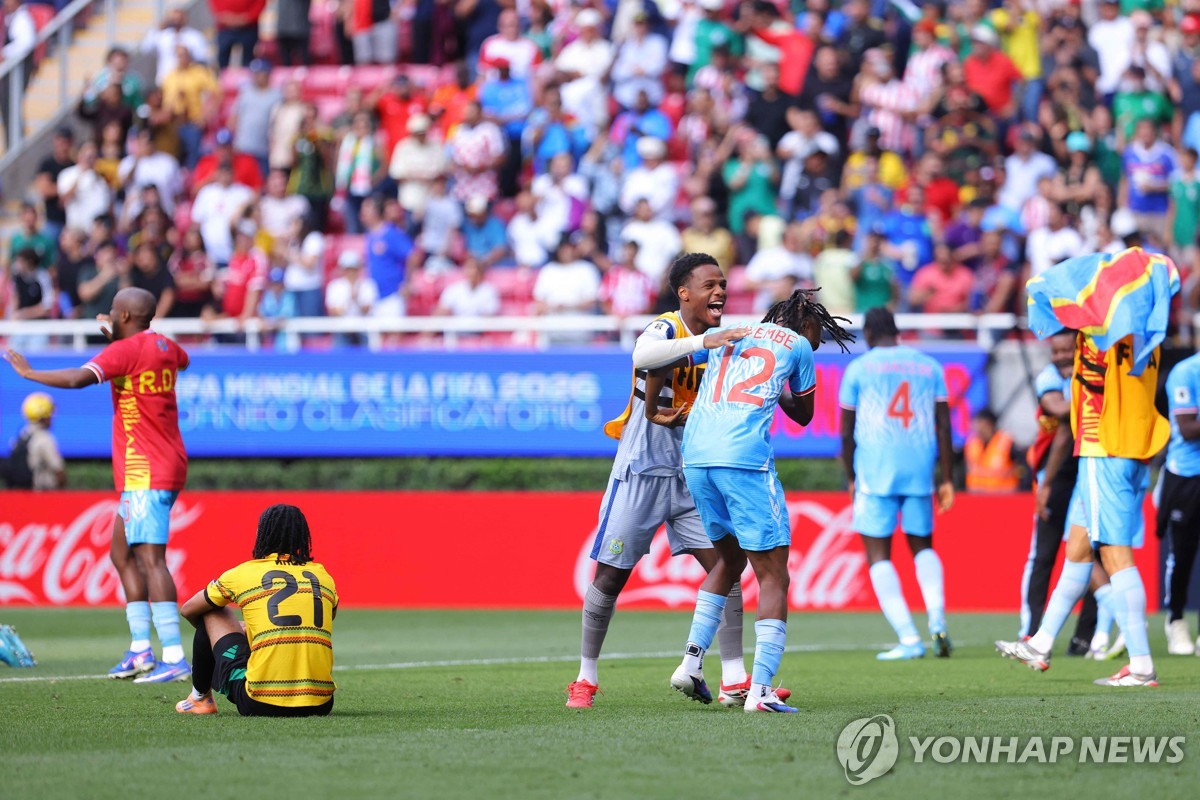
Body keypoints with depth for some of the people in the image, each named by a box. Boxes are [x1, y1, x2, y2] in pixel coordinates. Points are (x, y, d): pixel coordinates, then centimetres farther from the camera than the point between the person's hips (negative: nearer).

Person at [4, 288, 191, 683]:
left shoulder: (124, 351, -13)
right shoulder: (164, 347, 14)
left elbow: (77, 378, -26)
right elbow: (182, 359, 40)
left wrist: (27, 372, -12)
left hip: (146, 473, -10)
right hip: (165, 468, 10)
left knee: (150, 558, -14)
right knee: (122, 554, 16)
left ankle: (174, 657, -21)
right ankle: (140, 649, 15)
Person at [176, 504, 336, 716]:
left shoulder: (243, 574, 5)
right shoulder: (323, 576, 12)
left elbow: (188, 610, 22)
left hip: (260, 704, -3)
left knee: (212, 614, 20)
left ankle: (200, 698, 35)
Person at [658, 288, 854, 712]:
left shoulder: (726, 335, 24)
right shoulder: (798, 346, 14)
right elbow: (803, 414, 26)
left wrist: (652, 411, 32)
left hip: (695, 455, 6)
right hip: (746, 460, -6)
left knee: (730, 557, 25)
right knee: (773, 575, -1)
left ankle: (691, 661, 16)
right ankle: (760, 689, -12)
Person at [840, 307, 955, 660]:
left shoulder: (859, 368, 3)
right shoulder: (929, 366, 10)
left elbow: (846, 432, 4)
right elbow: (943, 425, 6)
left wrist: (852, 478, 15)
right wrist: (946, 479, 9)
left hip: (876, 472, -3)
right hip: (920, 472, 3)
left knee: (878, 554, 3)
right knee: (922, 546, 20)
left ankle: (908, 638, -9)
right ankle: (937, 617, -6)